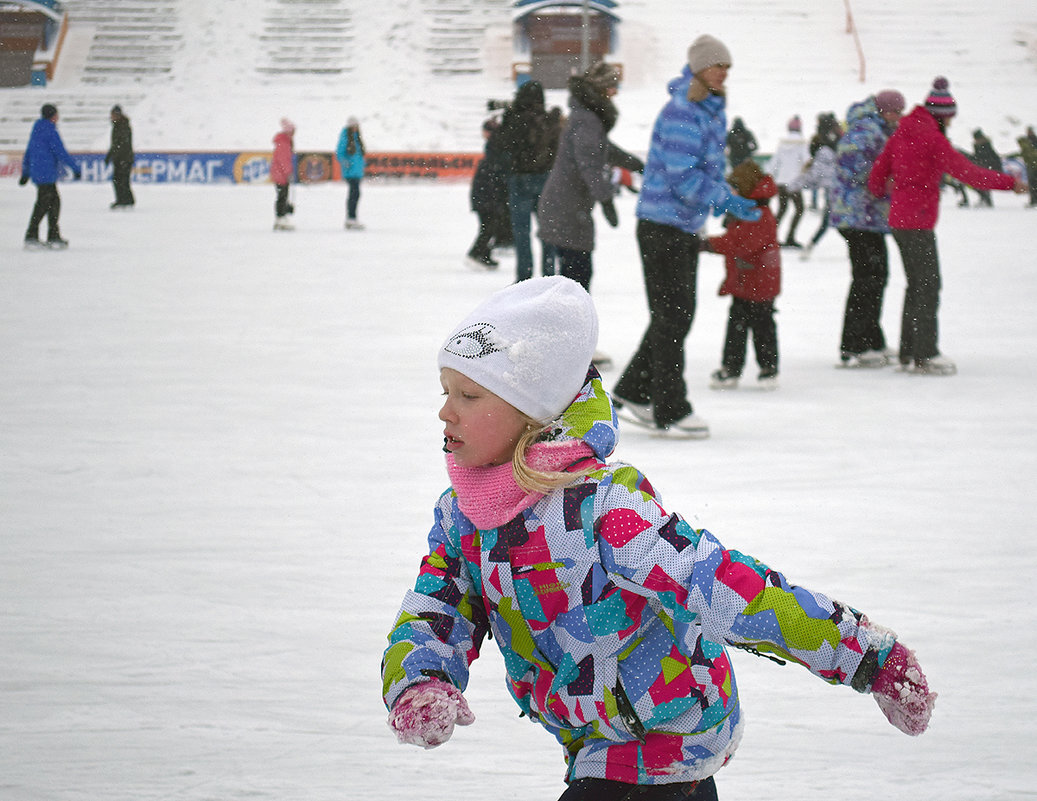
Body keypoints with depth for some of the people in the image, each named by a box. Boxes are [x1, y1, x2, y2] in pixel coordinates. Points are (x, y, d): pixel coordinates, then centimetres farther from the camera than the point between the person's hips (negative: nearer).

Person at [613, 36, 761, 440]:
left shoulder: (713, 111, 11)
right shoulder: (681, 112, -20)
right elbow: (682, 177, -24)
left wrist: (725, 195, 2)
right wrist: (727, 201, -24)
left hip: (687, 227, 10)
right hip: (662, 225, -10)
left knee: (676, 315, 15)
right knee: (672, 317, -5)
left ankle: (632, 393, 25)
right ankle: (670, 412, 0)